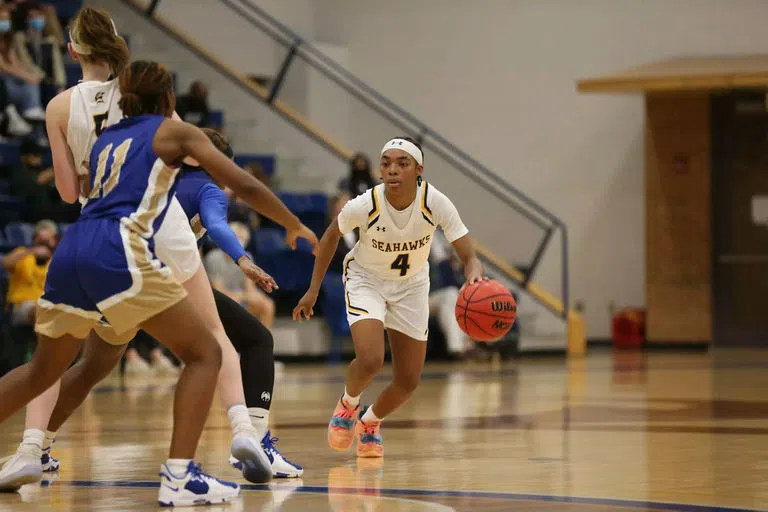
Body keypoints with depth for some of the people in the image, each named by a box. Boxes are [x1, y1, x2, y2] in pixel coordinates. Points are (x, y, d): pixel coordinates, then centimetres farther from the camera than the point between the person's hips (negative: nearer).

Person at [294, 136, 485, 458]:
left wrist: (474, 277, -51)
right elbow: (331, 236, -8)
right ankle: (348, 404, 9)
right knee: (370, 360, -26)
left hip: (411, 285, 3)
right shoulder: (365, 205, -29)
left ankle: (370, 422, 36)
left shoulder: (436, 204, -28)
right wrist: (313, 290, -5)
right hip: (366, 280, -2)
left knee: (409, 381, 4)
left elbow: (469, 256, -27)